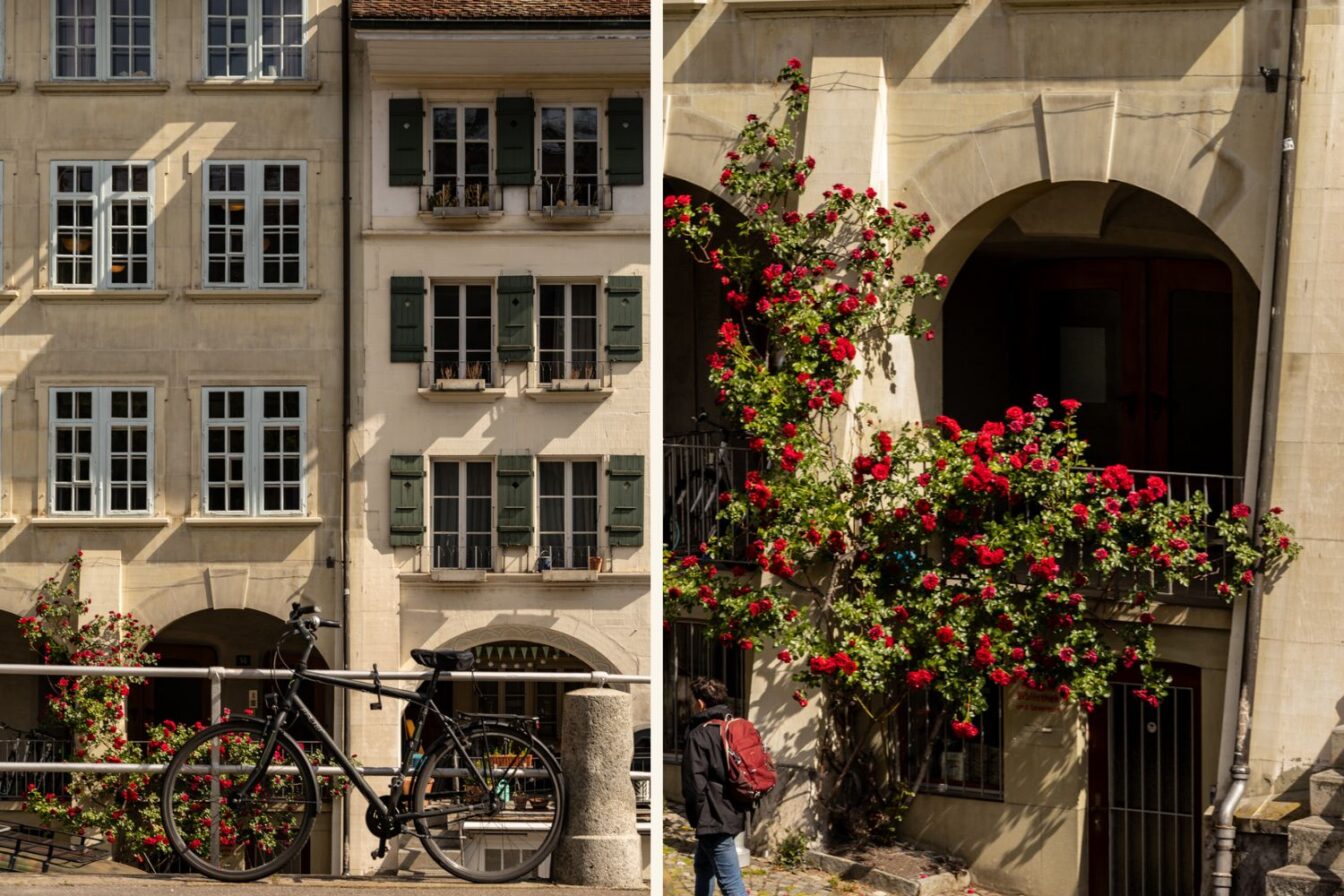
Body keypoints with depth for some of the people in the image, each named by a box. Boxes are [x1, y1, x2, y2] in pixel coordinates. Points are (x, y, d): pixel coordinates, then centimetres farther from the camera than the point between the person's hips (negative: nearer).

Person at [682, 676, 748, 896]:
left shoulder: (699, 735, -14)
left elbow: (694, 782, -16)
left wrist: (697, 816, -4)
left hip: (714, 818, -9)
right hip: (734, 813, 9)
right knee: (704, 867, 27)